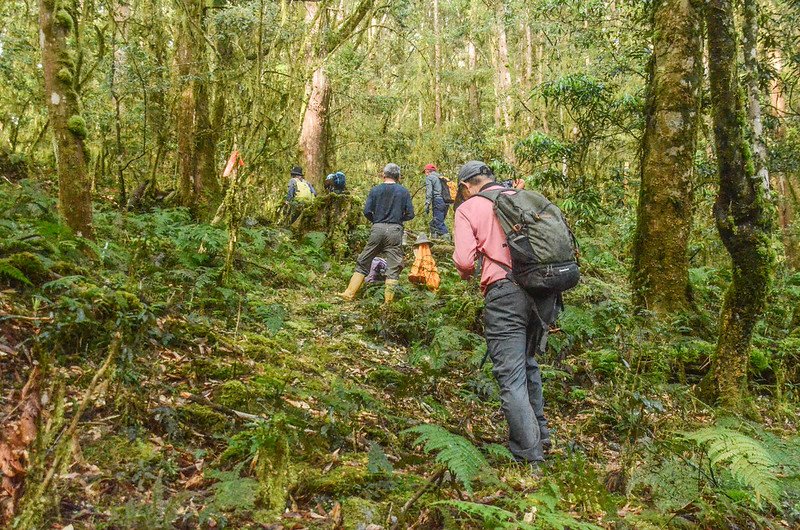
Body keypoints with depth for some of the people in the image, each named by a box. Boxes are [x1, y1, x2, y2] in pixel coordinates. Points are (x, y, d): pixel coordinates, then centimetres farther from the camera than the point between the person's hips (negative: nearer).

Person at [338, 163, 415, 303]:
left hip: (377, 229, 1)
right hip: (395, 230, -1)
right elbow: (410, 214, 1)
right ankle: (388, 301, 2)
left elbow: (367, 211, -2)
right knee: (393, 267, 3)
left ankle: (349, 293, 10)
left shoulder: (375, 190, 4)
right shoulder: (404, 192, 3)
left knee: (363, 262, 11)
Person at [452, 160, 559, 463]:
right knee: (529, 363, 24)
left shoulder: (468, 208, 3)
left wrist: (466, 273, 14)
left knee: (511, 376, 0)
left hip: (506, 293, -6)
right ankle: (540, 434, 36)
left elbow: (464, 259, -8)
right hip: (545, 290, 6)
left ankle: (529, 453, 1)